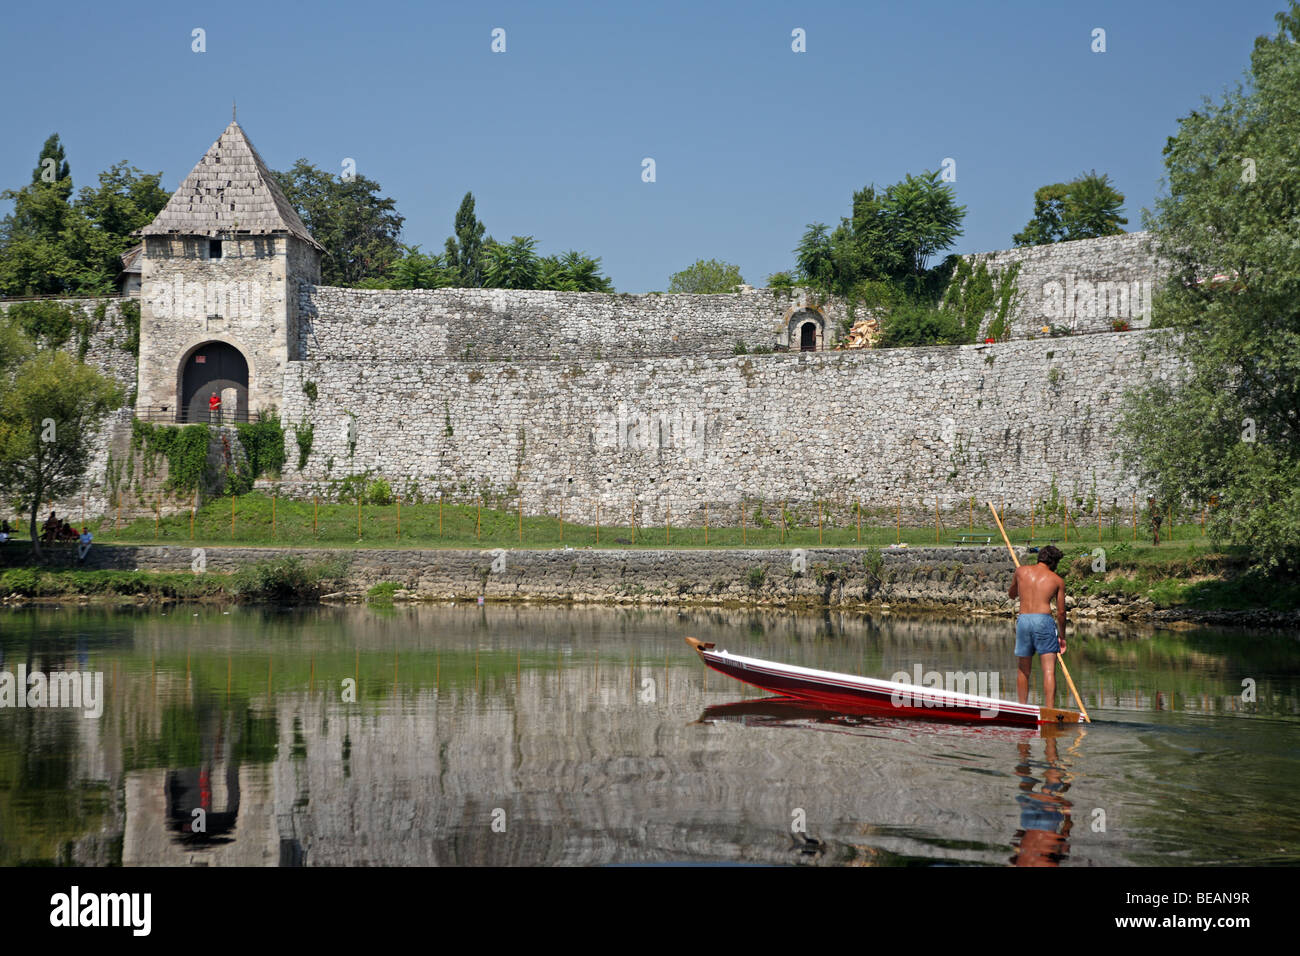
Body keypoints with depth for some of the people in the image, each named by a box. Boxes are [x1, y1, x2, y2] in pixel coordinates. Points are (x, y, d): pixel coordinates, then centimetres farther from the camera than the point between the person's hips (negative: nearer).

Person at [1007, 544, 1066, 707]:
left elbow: (1011, 594, 28)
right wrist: (1062, 636, 21)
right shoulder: (1057, 580, 9)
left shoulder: (1021, 571, 12)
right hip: (1044, 620, -2)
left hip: (1023, 620, 2)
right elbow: (1061, 612, 10)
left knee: (1023, 670, 14)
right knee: (1049, 670, -5)